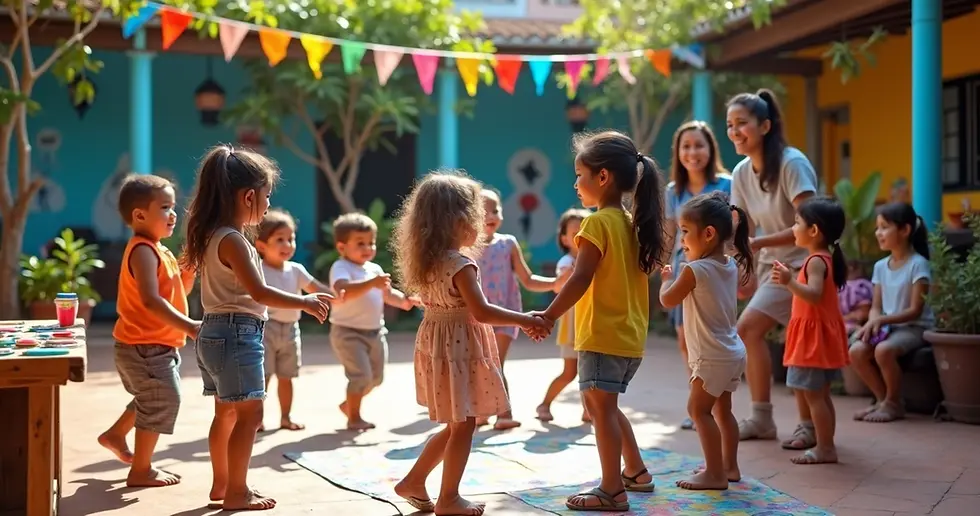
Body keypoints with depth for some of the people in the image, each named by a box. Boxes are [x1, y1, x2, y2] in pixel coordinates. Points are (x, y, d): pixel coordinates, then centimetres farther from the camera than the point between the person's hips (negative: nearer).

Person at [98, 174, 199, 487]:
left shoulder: (158, 251, 12)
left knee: (153, 398, 26)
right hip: (145, 346, -11)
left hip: (153, 345, 11)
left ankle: (115, 435, 42)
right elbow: (151, 300, -31)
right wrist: (188, 326, -33)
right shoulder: (143, 250, -20)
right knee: (163, 400, -5)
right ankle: (141, 470, 6)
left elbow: (180, 290, 17)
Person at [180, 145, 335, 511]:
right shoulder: (233, 240, -18)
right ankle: (236, 492, 1)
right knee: (249, 415, -4)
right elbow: (259, 293, -23)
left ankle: (222, 484, 26)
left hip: (216, 332, 10)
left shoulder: (215, 236, 12)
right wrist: (305, 303, -15)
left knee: (226, 413, 17)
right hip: (237, 334, -10)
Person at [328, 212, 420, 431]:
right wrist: (371, 284, -44)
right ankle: (354, 418, 2)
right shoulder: (341, 267, -13)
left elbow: (387, 294, 16)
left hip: (375, 331, 8)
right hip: (348, 332, -8)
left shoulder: (375, 269, 12)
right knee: (361, 374, -15)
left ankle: (348, 404, 36)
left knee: (375, 376, 14)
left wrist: (405, 300, -4)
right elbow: (342, 291, -33)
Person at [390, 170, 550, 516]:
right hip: (458, 348, -9)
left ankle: (414, 482, 24)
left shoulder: (429, 260, 7)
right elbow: (481, 312, -24)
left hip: (437, 344, 9)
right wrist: (524, 320, -17)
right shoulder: (461, 264, -20)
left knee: (456, 425, 20)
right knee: (463, 426, 3)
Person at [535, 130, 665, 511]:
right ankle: (636, 471, 30)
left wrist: (549, 316, -15)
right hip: (631, 335, 9)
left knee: (600, 407, -3)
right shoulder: (633, 223, 11)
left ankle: (612, 490, 1)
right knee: (606, 405, 21)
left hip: (603, 336, -9)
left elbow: (581, 279, -20)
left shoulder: (598, 223, -14)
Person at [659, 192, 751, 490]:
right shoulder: (731, 265, 5)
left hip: (713, 358, -9)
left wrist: (667, 277, 10)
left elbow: (668, 300, -7)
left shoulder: (695, 270, -18)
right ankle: (729, 466, 26)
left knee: (698, 409, -2)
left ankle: (716, 473, -1)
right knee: (722, 410, 18)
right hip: (732, 352, 9)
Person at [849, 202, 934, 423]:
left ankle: (894, 403, -11)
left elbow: (915, 311, -16)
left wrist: (881, 320, -23)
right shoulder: (880, 266, 8)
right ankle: (883, 399, 0)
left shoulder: (918, 264, -11)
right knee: (856, 351, -21)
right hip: (887, 327, 6)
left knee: (883, 350, -35)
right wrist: (874, 322, -15)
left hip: (915, 327, -6)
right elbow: (876, 307, 8)